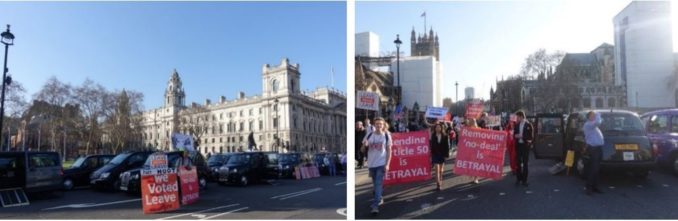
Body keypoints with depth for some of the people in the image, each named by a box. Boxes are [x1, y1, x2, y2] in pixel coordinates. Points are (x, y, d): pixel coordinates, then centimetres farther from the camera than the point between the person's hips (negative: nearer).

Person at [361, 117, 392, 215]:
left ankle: (375, 206, -13)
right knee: (375, 184, 17)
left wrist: (387, 164, -9)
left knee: (378, 184, -11)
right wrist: (364, 145, -17)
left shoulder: (386, 135, -4)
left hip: (381, 163, -4)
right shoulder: (369, 135, 2)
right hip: (371, 163, 4)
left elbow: (389, 151, -2)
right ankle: (379, 199, 38)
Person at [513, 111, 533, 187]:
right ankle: (519, 179, 15)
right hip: (518, 145, 4)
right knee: (518, 163, 6)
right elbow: (514, 135, 12)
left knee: (525, 163, 1)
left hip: (525, 146, -4)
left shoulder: (528, 125, -3)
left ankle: (524, 180, 7)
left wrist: (521, 136, -17)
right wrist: (515, 136, -9)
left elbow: (530, 136, -8)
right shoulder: (517, 125, 10)